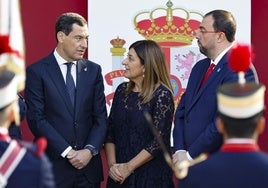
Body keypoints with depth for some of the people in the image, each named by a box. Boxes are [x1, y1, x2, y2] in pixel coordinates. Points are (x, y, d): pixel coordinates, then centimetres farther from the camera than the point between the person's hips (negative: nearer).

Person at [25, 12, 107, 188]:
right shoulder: (36, 71, -3)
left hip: (89, 165, 3)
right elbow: (36, 118, -9)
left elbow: (100, 117, 6)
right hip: (54, 166, -3)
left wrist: (90, 150, -9)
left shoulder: (93, 70, 8)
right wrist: (67, 152, -12)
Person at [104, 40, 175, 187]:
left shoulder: (162, 94, -12)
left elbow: (159, 140, -16)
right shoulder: (122, 90, 5)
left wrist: (128, 167, -15)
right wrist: (112, 164, -8)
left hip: (151, 175, -5)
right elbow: (110, 132, 5)